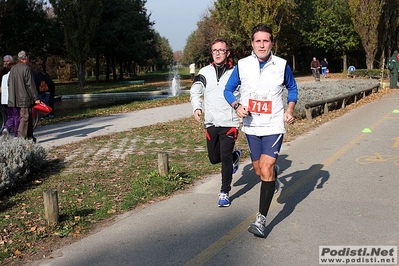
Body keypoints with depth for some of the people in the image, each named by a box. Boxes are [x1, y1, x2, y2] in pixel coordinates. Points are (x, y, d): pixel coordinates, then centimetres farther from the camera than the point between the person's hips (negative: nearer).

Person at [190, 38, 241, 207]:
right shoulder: (205, 72, 5)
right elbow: (195, 91, 9)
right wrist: (197, 107, -8)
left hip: (229, 123, -4)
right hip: (211, 123, 4)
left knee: (225, 157, -8)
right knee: (214, 158, 13)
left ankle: (224, 193, 8)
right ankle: (235, 156, 45)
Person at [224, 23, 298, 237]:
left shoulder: (282, 66, -4)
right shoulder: (242, 65, -3)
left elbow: (292, 88, 12)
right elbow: (228, 90, 7)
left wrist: (290, 109, -4)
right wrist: (237, 106, -13)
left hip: (273, 126, -3)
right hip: (251, 126, 3)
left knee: (266, 169, -16)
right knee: (259, 171, 14)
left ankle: (261, 219, -9)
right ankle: (274, 173, 52)